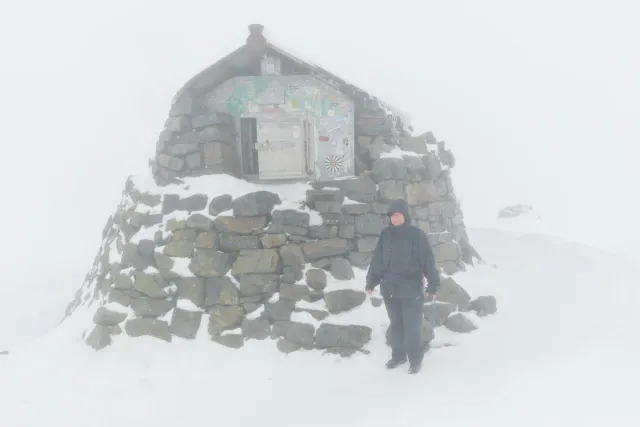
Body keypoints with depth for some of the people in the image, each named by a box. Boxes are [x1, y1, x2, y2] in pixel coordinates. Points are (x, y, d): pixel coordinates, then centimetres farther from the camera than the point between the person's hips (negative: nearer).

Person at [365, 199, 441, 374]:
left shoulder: (417, 235, -8)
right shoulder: (386, 234, 3)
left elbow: (428, 261, -8)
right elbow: (377, 260, 7)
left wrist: (432, 286, -11)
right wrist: (371, 282, 8)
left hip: (411, 290, -4)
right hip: (390, 289, 4)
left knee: (412, 327, 2)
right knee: (396, 325, 15)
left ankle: (415, 359, 18)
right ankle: (398, 355, 30)